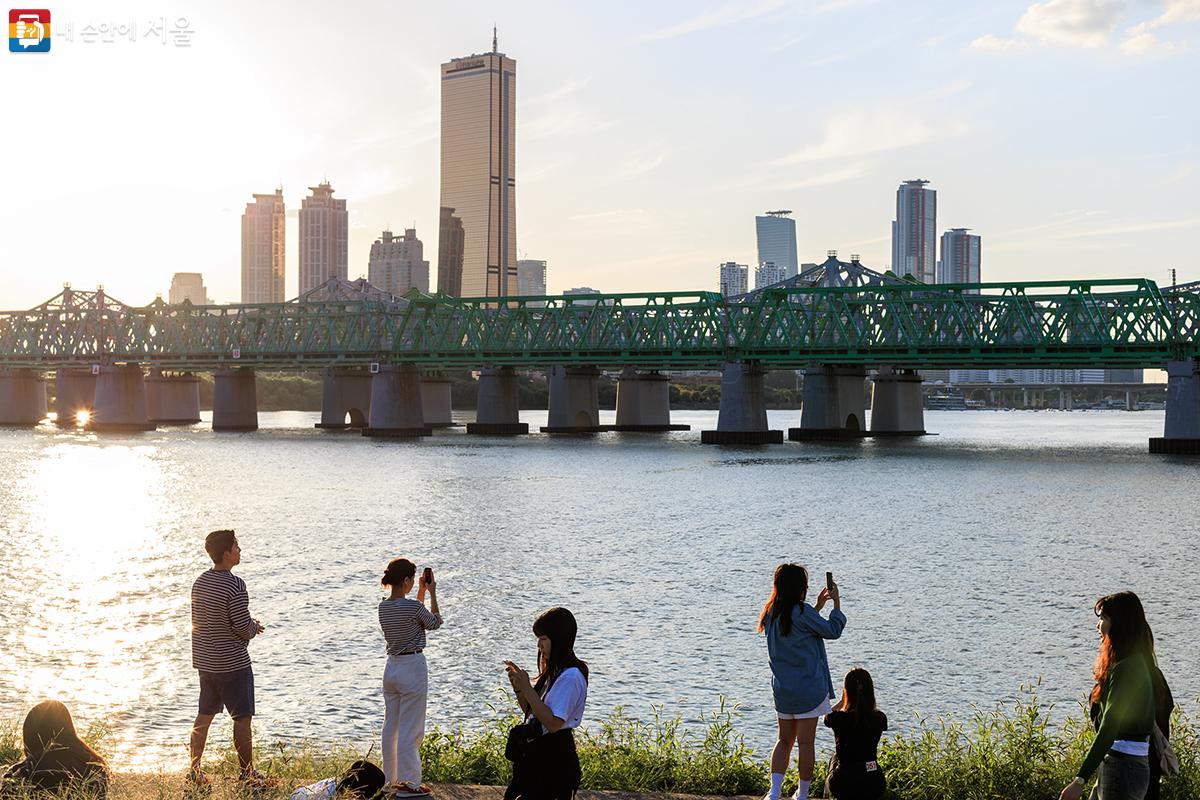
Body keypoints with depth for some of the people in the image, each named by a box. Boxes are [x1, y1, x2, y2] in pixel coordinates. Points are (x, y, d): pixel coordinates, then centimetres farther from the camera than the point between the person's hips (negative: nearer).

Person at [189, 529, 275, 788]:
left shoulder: (200, 582, 6)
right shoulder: (235, 585, -19)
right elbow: (243, 628, -20)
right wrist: (255, 627, 4)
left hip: (204, 660, 8)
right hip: (233, 663, -8)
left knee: (204, 716, 15)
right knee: (242, 718, 2)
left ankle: (195, 771, 21)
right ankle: (247, 774, 7)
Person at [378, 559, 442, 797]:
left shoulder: (383, 607, 3)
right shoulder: (414, 607, -19)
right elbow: (434, 623, 1)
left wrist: (421, 592, 22)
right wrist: (432, 594, 8)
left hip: (391, 667, 8)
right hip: (412, 668, -8)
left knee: (391, 726, 14)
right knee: (410, 729, -1)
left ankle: (392, 779, 22)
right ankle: (408, 784, 2)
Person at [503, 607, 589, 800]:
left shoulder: (570, 677, -20)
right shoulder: (553, 671, 11)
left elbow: (553, 723, -24)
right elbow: (531, 710, 16)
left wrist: (526, 688, -23)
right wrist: (519, 688, -2)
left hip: (553, 758, -10)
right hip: (537, 752, 10)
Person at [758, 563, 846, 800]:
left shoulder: (772, 613, 6)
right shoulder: (801, 612, -17)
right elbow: (832, 631, -5)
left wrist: (818, 607, 21)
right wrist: (837, 603, 6)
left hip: (781, 687, 7)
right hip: (808, 686, -7)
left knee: (784, 740, 13)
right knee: (806, 742, 3)